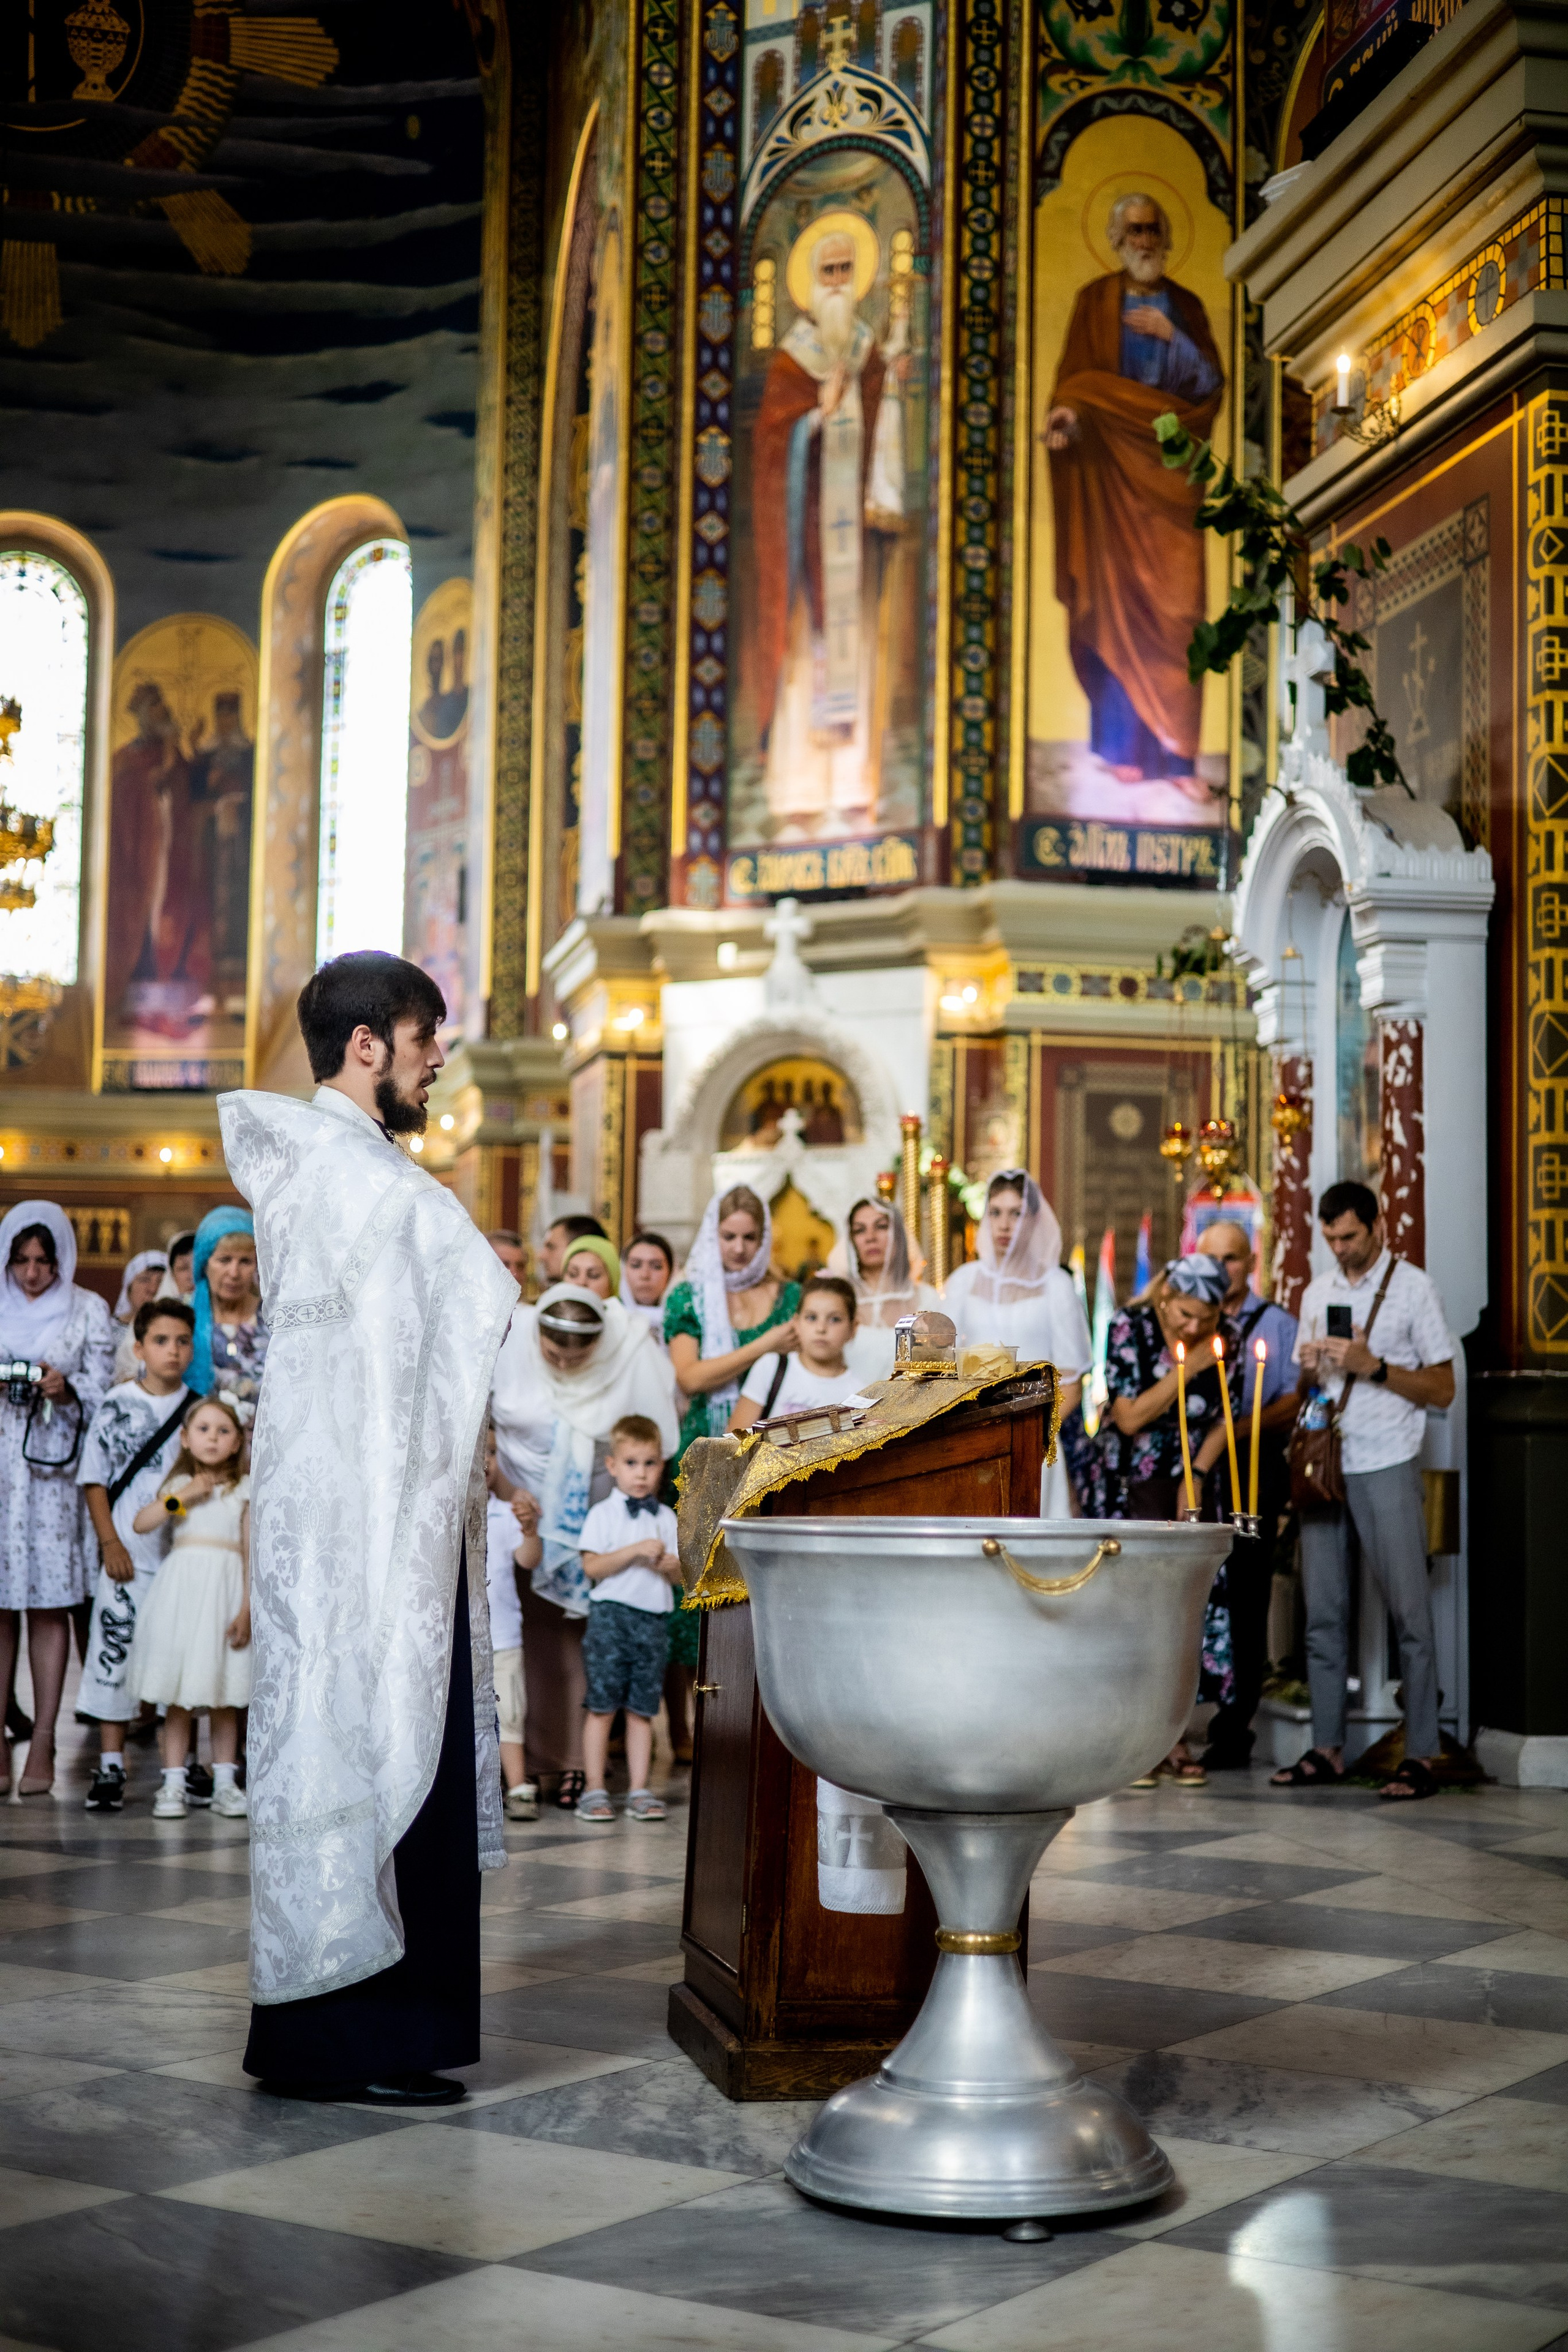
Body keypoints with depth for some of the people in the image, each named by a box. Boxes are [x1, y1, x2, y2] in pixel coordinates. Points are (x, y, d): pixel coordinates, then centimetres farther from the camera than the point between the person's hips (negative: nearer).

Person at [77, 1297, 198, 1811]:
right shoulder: (117, 1404, 1)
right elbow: (95, 1478, 2)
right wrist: (109, 1541, -6)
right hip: (128, 1555, -1)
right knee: (114, 1652, -2)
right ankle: (110, 1766, 6)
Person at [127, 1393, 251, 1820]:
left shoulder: (245, 1489, 6)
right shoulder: (178, 1485, 11)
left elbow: (252, 1552, 2)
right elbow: (140, 1523, -1)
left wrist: (247, 1608, -7)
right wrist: (183, 1497, -7)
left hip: (226, 1590, -1)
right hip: (181, 1586, 1)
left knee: (224, 1696, 2)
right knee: (177, 1696, 0)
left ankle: (224, 1784, 9)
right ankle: (173, 1784, 5)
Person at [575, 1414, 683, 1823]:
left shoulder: (666, 1518, 13)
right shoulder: (603, 1514, 0)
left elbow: (679, 1575, 13)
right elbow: (592, 1567, -10)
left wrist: (670, 1565, -10)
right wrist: (637, 1551, -17)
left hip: (652, 1618, 3)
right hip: (611, 1615, -3)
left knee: (642, 1709, 4)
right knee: (601, 1706, -3)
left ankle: (639, 1790, 9)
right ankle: (594, 1790, 3)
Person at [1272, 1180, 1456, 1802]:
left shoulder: (1413, 1287, 0)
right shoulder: (1317, 1293, 16)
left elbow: (1443, 1389, -2)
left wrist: (1373, 1366, -14)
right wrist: (1309, 1371, 1)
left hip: (1386, 1467, -5)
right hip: (1323, 1463, 5)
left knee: (1408, 1610, -5)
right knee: (1322, 1611, 5)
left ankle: (1421, 1755, -2)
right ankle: (1326, 1750, 10)